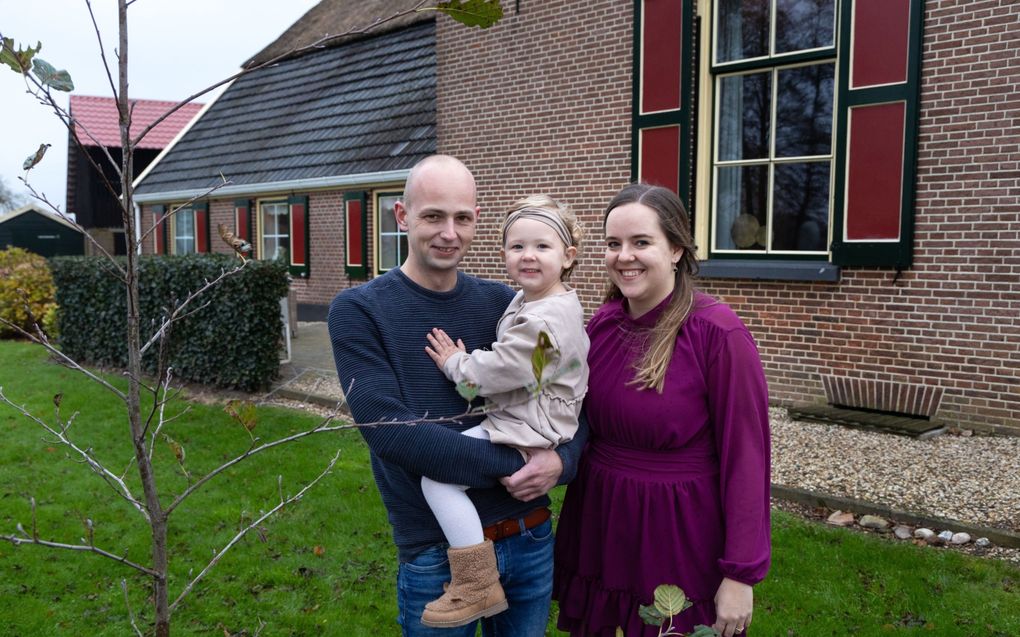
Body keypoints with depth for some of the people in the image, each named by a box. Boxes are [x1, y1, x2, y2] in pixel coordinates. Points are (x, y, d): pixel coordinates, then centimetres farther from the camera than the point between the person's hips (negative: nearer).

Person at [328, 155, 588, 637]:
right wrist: (512, 467, -19)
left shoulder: (505, 304, 1)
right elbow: (389, 429, -19)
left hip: (530, 538, 4)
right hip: (438, 554, -3)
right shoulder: (358, 311, -8)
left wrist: (563, 460, -16)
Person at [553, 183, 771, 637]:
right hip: (600, 524, 5)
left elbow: (745, 457, -15)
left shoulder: (719, 333, -18)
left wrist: (741, 573, -14)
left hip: (680, 536, -5)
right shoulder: (601, 324, -1)